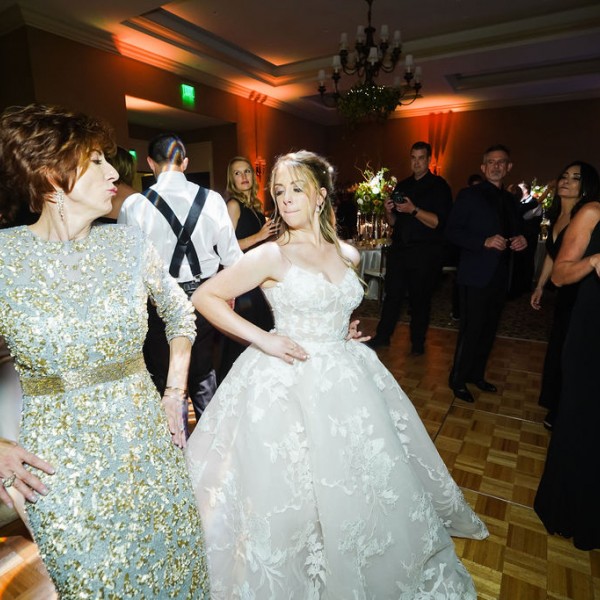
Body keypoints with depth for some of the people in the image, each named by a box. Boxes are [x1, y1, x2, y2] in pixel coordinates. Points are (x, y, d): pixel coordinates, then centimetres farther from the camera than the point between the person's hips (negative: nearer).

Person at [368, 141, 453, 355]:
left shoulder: (439, 186, -2)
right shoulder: (402, 185, 14)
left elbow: (439, 222, -13)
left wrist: (413, 210, -22)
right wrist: (388, 211, -5)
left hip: (425, 252, -4)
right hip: (399, 248, 5)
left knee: (420, 298, 5)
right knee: (392, 294, 7)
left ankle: (418, 342, 18)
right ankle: (382, 336, 17)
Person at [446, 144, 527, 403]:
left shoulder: (509, 200, 15)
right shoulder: (469, 195, -4)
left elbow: (513, 233, 23)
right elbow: (451, 231, -11)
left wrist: (520, 240, -1)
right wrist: (485, 242, -22)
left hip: (500, 276, 7)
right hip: (476, 275, -7)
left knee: (488, 329, 14)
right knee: (471, 329, -3)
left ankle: (476, 374, 30)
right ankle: (458, 379, 13)